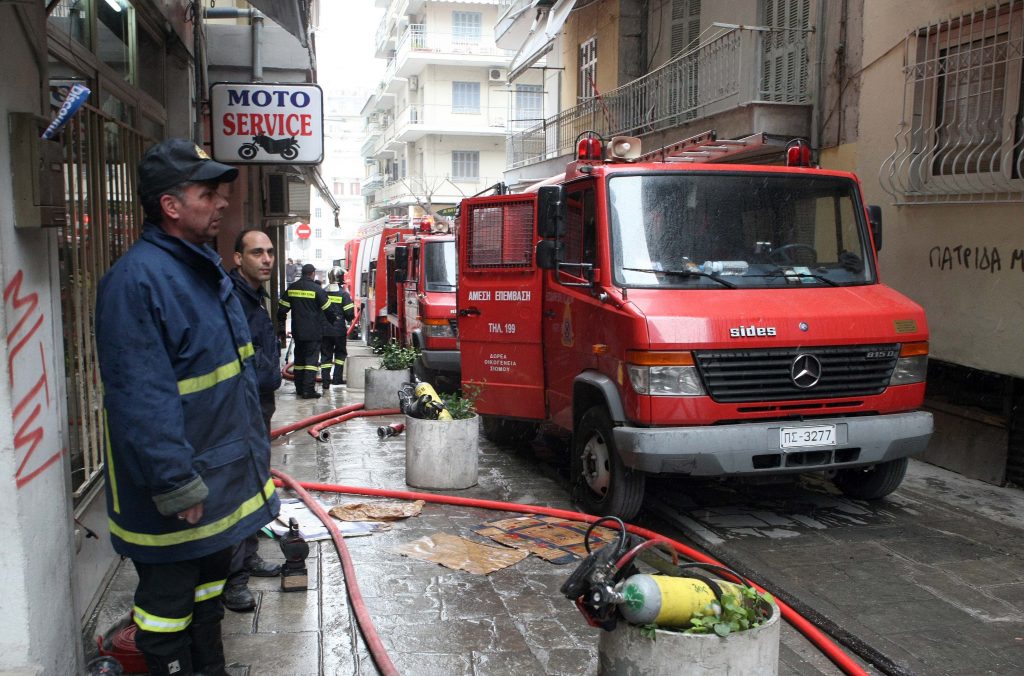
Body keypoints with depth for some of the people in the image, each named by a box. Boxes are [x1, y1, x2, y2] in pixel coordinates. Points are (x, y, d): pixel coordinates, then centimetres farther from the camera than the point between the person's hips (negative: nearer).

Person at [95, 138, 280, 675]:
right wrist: (175, 484, -25)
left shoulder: (205, 266, 9)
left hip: (224, 477, 10)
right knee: (168, 596, 9)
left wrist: (253, 446, 20)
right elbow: (140, 399, -27)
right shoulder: (137, 279, -23)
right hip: (176, 494, -10)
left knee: (210, 580, 25)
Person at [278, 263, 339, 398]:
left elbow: (282, 309, 10)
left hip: (297, 331, 5)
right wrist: (335, 318, 13)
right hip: (313, 332, -5)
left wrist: (281, 326, 20)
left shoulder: (291, 289, 7)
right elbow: (328, 309, -5)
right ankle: (308, 390, -11)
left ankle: (299, 389, 20)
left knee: (299, 359, 15)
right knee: (312, 359, -4)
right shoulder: (317, 289, -9)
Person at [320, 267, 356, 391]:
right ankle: (337, 378, 11)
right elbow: (350, 314, -11)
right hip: (339, 330, -2)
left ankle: (325, 381, 3)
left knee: (326, 355, 7)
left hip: (324, 330, 3)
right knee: (340, 353, 15)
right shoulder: (344, 294, -9)